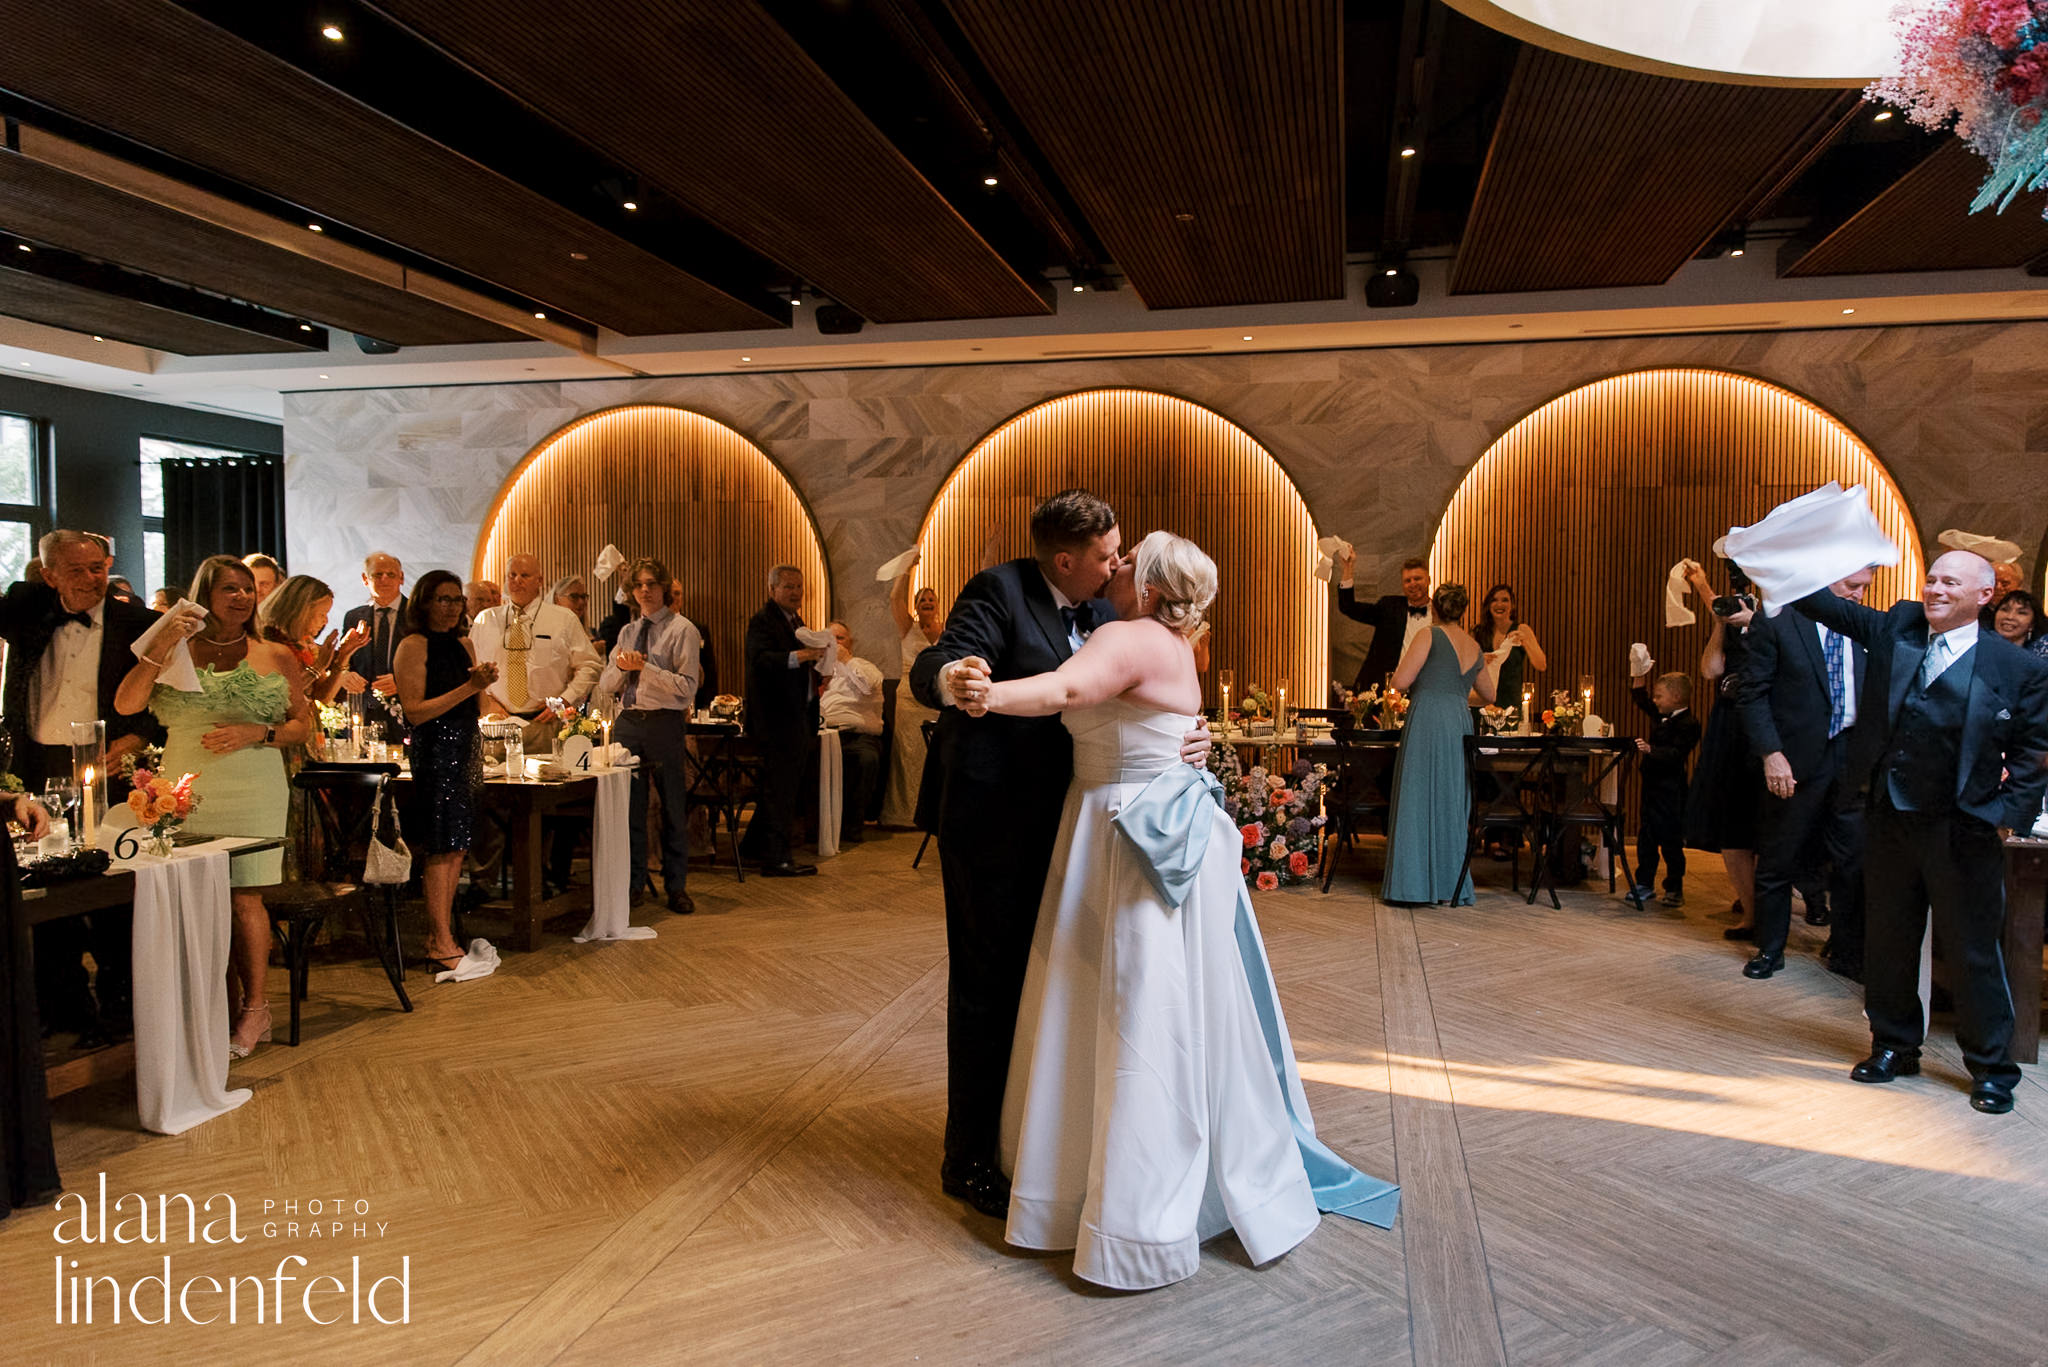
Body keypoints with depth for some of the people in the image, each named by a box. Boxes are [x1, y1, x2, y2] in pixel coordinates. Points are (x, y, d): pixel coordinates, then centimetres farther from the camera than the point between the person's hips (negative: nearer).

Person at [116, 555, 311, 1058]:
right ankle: (227, 1007, 15)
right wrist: (160, 647, -11)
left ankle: (255, 1009, 5)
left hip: (252, 792, -1)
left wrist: (258, 733, -11)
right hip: (185, 791, 2)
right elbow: (125, 705, -3)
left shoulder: (276, 656, 7)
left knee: (244, 897, -3)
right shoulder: (177, 651, 8)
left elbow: (303, 725, 7)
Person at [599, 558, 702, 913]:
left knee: (673, 809, 3)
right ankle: (632, 884, 21)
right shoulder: (627, 632, 17)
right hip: (627, 722, 5)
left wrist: (645, 667, -18)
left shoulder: (682, 629, -2)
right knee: (629, 807, 9)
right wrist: (620, 666, -6)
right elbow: (605, 687, 14)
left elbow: (687, 687, -12)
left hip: (665, 724, -5)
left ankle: (676, 887, 13)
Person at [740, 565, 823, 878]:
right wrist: (800, 655, -40)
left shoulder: (795, 621, 19)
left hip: (796, 716, 10)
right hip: (776, 719, -10)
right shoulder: (763, 621, -11)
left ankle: (753, 845, 29)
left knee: (782, 784, 17)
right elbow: (761, 659, -28)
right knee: (780, 787, -6)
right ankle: (775, 858, 0)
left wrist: (816, 675, 8)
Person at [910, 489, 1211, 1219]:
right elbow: (929, 669, -24)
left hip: (1054, 823, 8)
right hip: (991, 820, -8)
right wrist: (950, 678, -49)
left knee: (1039, 978, 18)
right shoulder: (998, 591, -13)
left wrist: (1188, 738, -13)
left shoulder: (1101, 616, 9)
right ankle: (968, 1159, 17)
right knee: (988, 983, 1)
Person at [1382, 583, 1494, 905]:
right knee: (1452, 803, 11)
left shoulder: (1429, 636, -4)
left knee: (1419, 800, 0)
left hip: (1427, 723, -6)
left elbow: (1400, 682, -10)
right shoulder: (1474, 647, 16)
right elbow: (1489, 695, 29)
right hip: (1461, 725, 6)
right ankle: (1454, 888, 15)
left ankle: (1416, 885, 2)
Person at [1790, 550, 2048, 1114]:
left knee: (1974, 952, 7)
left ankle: (1991, 1068, 23)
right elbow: (1828, 605, 0)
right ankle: (1894, 1046, 30)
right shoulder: (1896, 628, 4)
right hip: (1891, 820, 4)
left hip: (1964, 833, -3)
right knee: (1889, 942, 14)